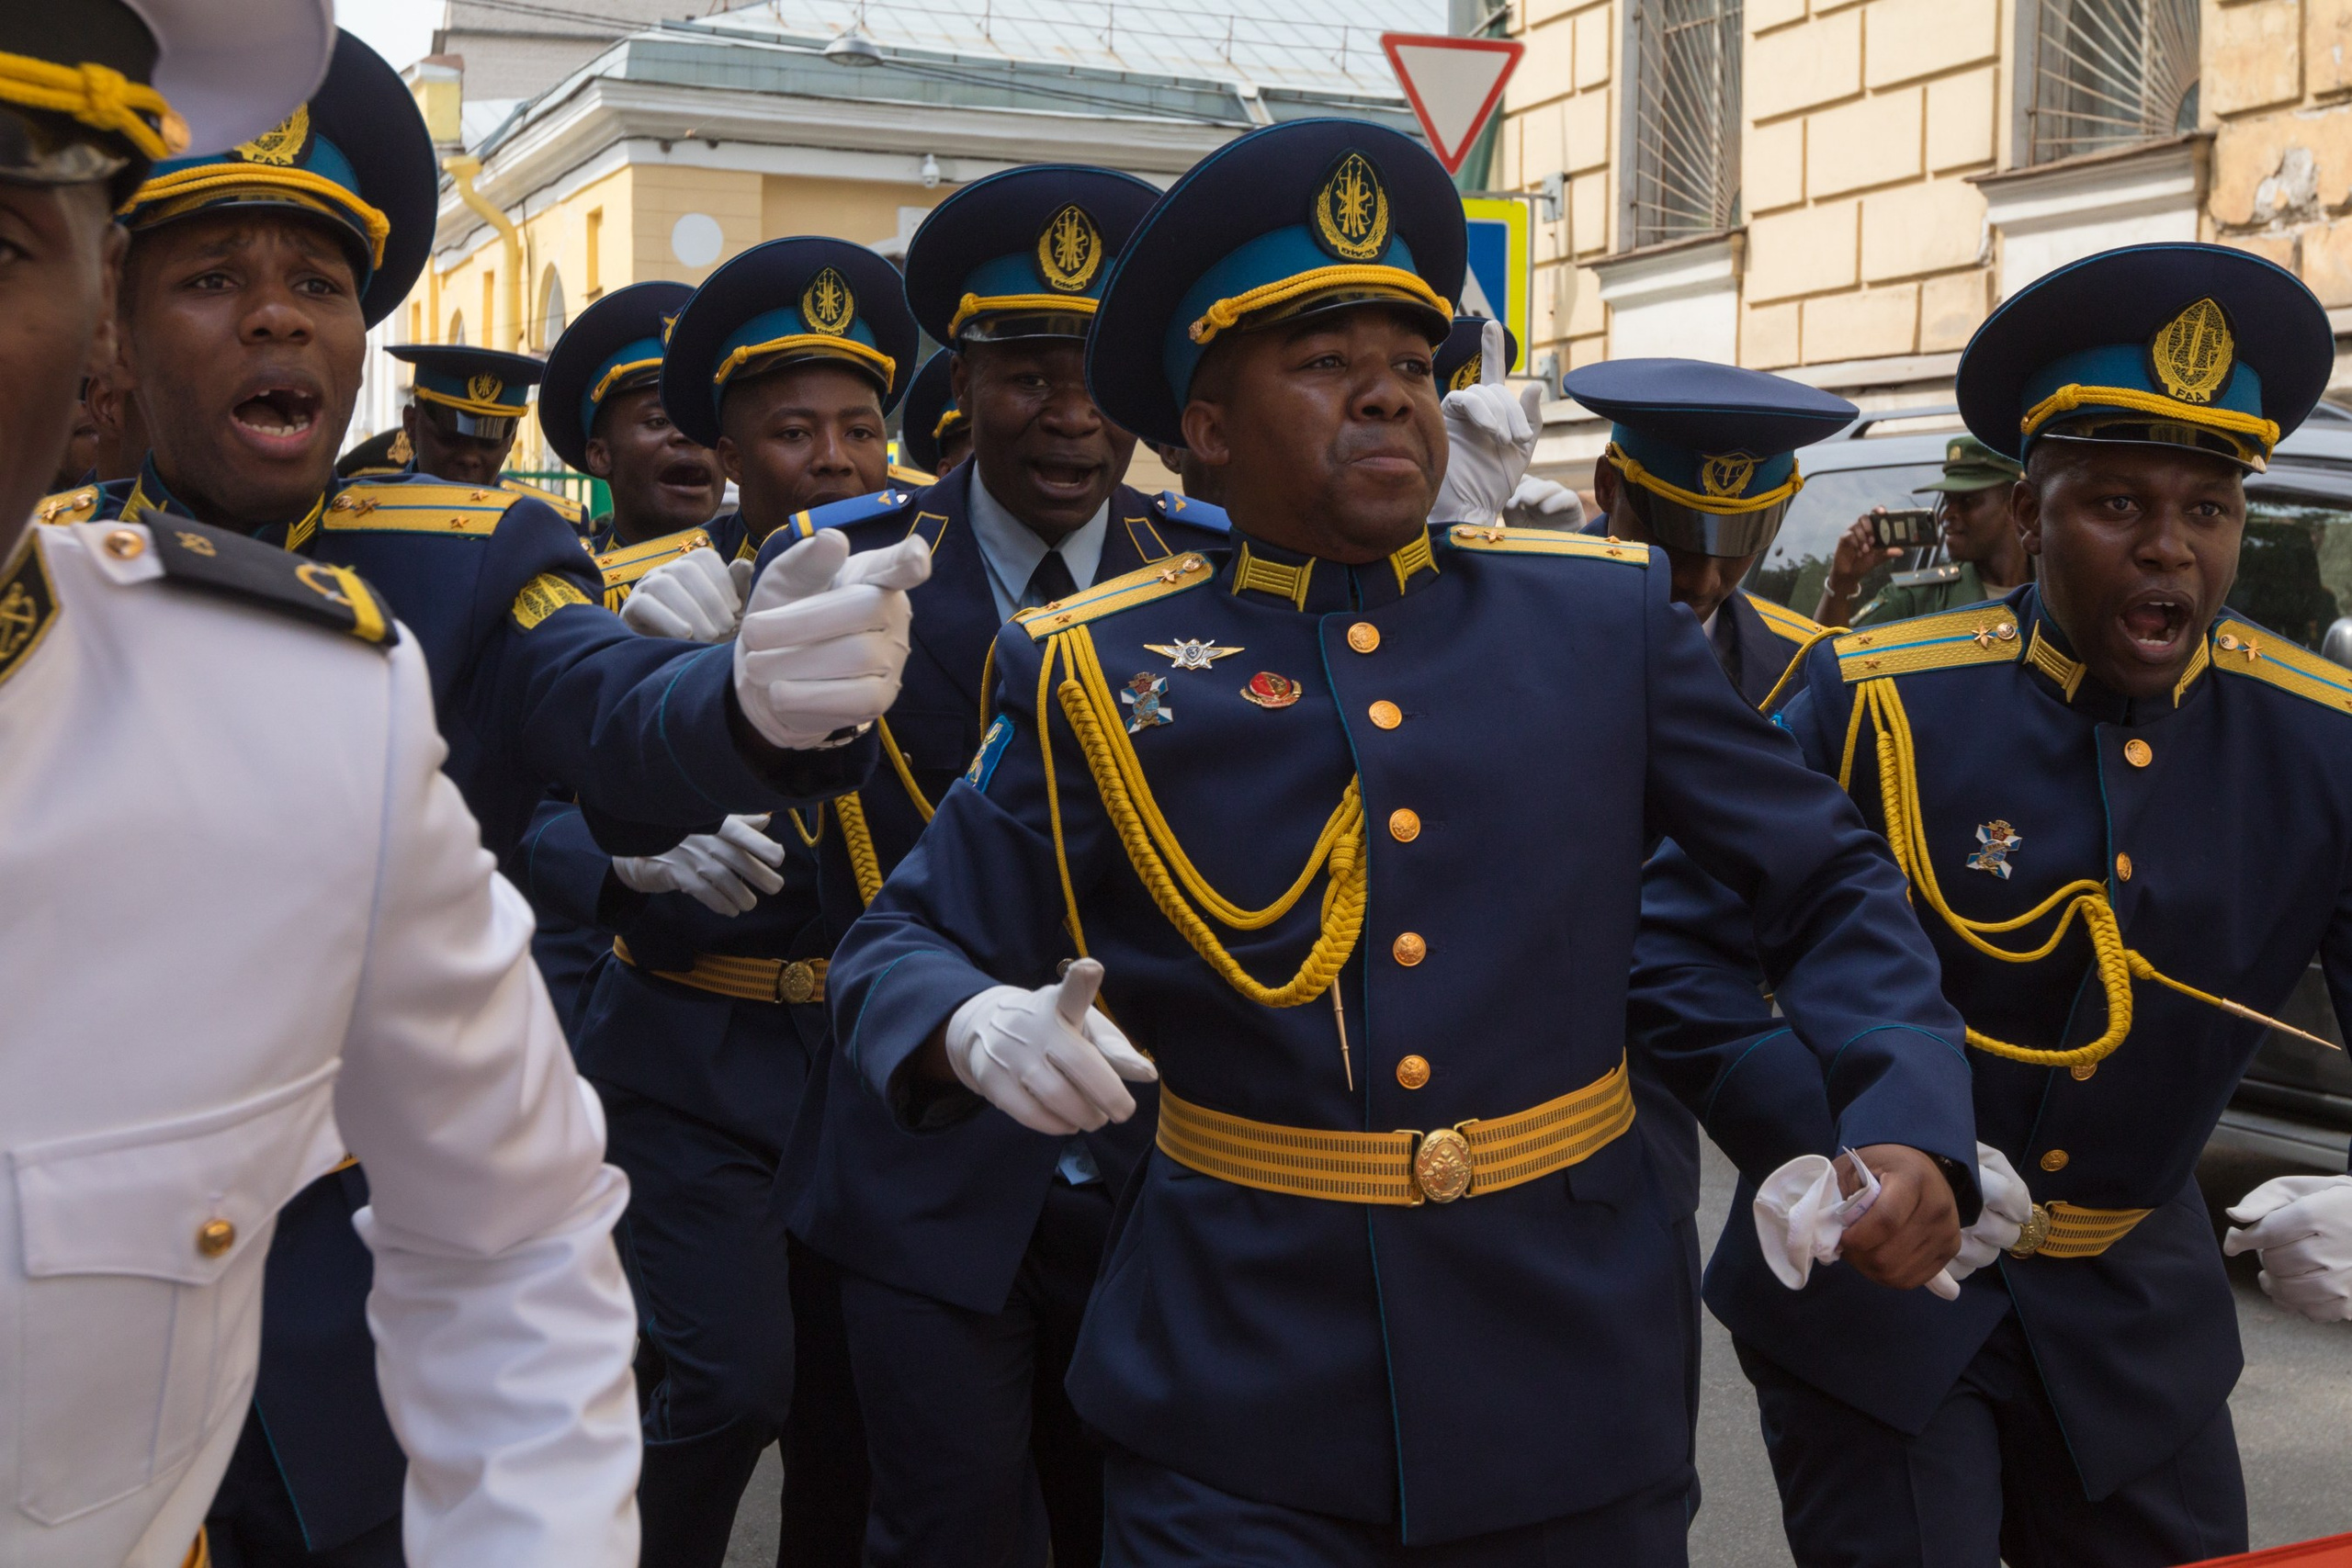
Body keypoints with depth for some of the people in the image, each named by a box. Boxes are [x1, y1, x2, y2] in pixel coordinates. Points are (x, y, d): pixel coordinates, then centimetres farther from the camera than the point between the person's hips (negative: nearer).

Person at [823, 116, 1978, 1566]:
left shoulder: (1607, 614, 2)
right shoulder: (1097, 666, -2)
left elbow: (1830, 883, 5)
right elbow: (901, 951, 0)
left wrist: (1907, 1121, -10)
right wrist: (975, 1028, -22)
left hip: (1570, 1367, 2)